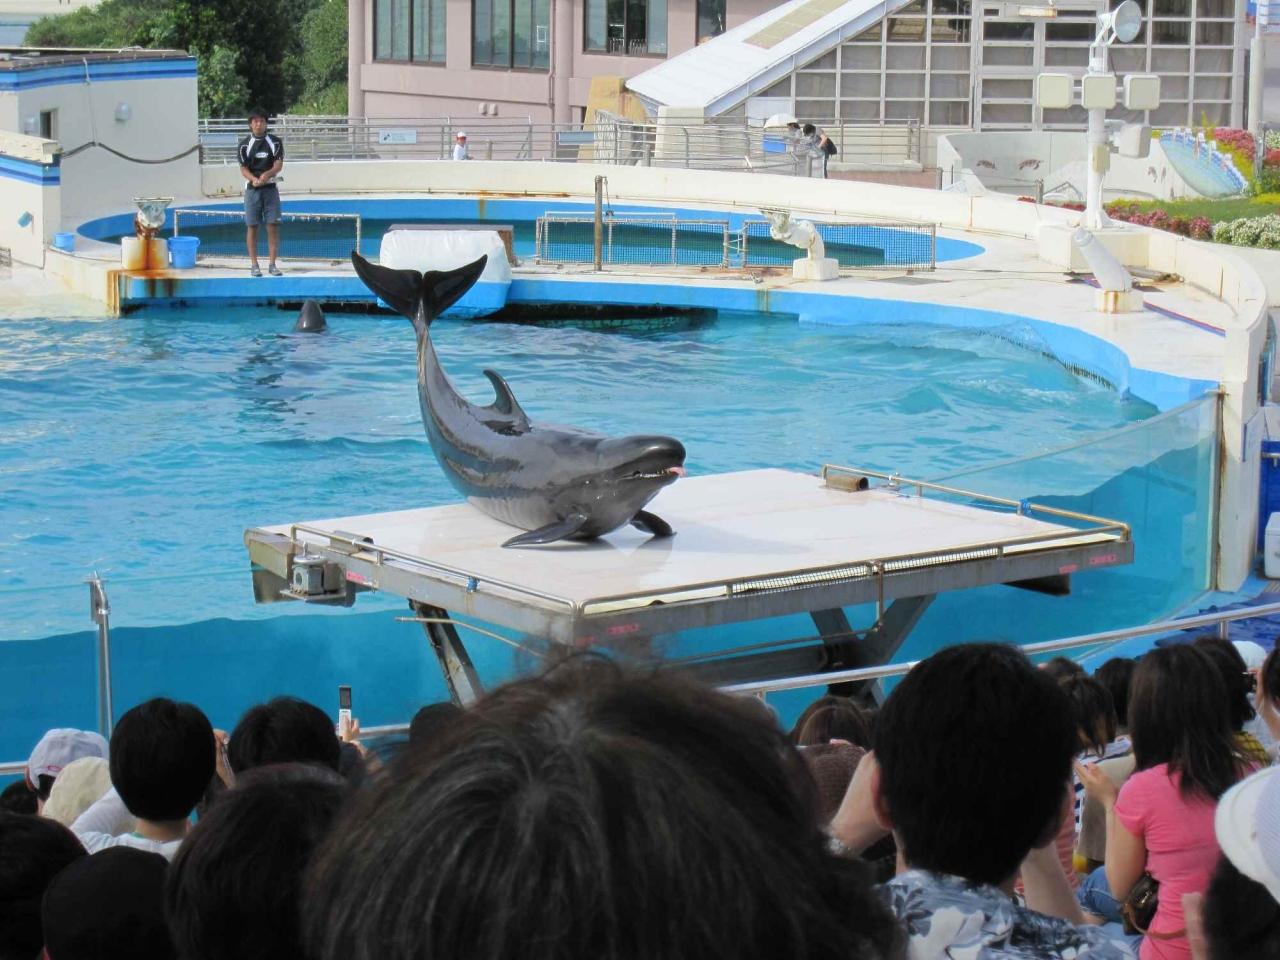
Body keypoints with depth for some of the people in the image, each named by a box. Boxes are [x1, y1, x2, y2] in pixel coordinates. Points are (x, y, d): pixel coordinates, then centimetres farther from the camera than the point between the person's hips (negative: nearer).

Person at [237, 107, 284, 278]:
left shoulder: (275, 142, 2)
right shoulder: (245, 144, 1)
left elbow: (278, 164, -5)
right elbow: (243, 168, -3)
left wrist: (267, 174, -26)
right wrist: (254, 179, -24)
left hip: (270, 188, 1)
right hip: (252, 189, 0)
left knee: (273, 226, -2)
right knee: (252, 227, 0)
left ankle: (272, 264, 4)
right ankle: (254, 265, 6)